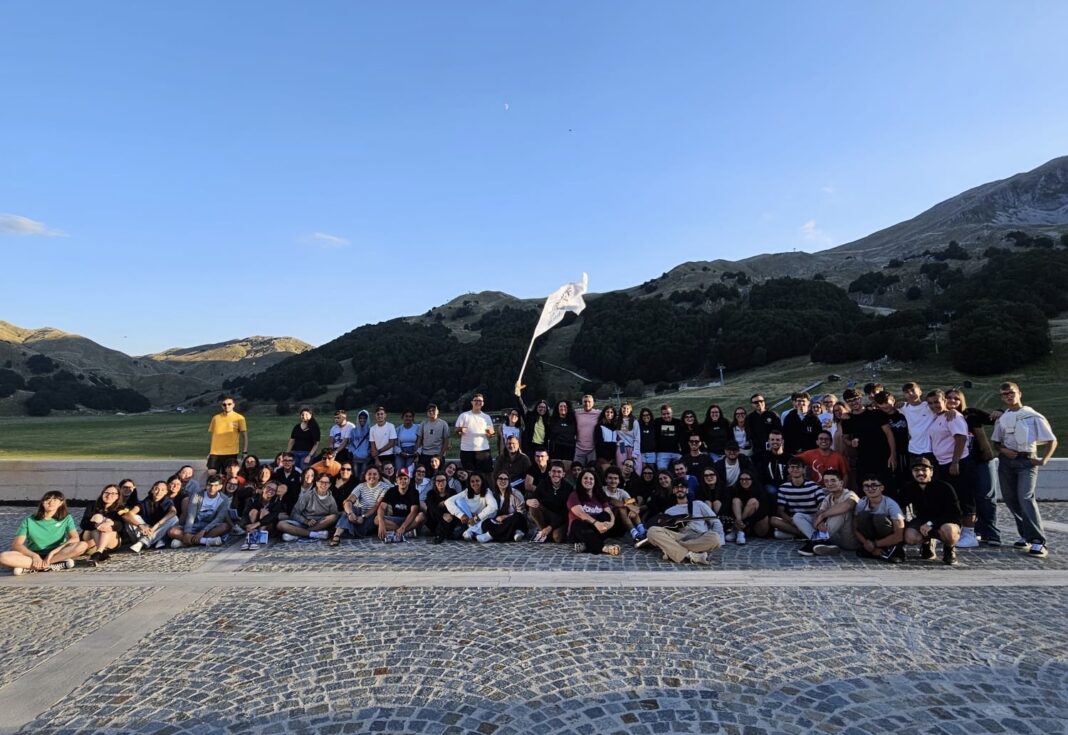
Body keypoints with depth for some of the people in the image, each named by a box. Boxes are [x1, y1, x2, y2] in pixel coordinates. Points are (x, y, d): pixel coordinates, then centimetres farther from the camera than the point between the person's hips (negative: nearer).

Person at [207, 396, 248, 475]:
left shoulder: (239, 418, 0)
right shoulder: (216, 418, 9)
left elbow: (244, 436, -1)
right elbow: (212, 435, 16)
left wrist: (245, 452, -9)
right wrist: (209, 452, 14)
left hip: (231, 453, -3)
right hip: (215, 453, 3)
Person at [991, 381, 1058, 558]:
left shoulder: (1033, 416, -3)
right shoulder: (1002, 418, 10)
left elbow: (1052, 441, 1)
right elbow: (995, 442, 18)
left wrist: (1044, 460, -8)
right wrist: (1003, 450, -3)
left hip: (1027, 460, -5)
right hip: (1006, 460, 5)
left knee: (1025, 498, -17)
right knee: (1010, 499, 6)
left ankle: (1038, 541, -15)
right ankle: (1025, 535, 18)